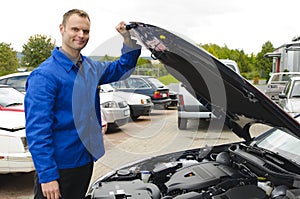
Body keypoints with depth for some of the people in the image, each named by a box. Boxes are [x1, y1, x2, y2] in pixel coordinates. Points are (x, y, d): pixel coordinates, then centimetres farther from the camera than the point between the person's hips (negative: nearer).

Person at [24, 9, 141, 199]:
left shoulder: (91, 67, 6)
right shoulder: (45, 75, -18)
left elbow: (122, 68, 21)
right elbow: (37, 130, -21)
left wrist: (129, 39, 4)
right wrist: (47, 176, -24)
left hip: (86, 160, 8)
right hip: (58, 167, -7)